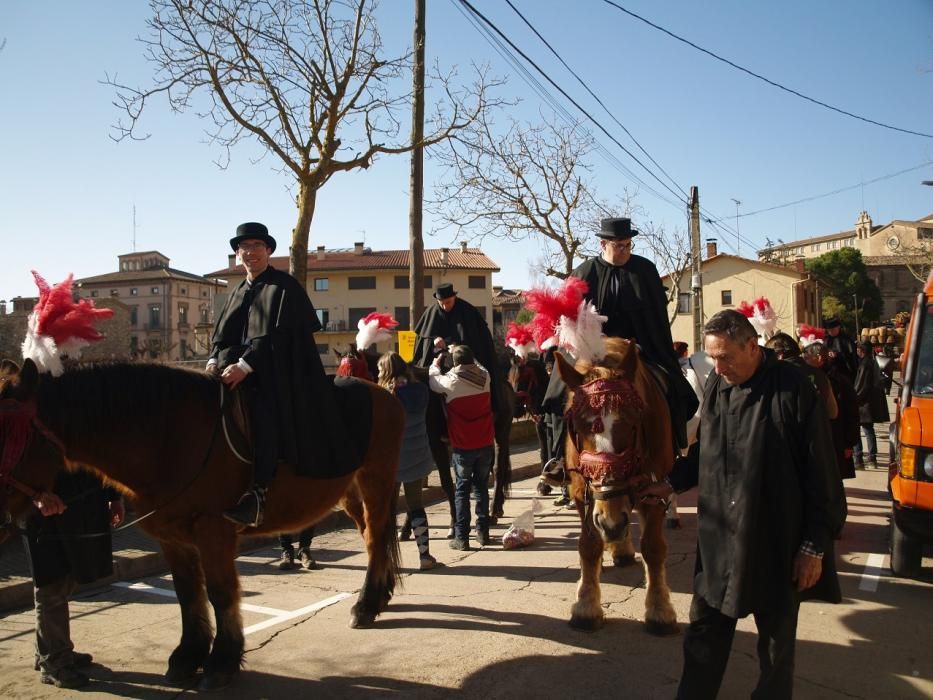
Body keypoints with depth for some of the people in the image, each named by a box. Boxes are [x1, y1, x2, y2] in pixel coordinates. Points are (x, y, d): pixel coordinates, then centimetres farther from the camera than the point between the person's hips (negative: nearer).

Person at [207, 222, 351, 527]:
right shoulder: (238, 293, 22)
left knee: (263, 412, -31)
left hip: (275, 374, -8)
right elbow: (222, 333, 17)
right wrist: (214, 359, -4)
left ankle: (257, 494, -37)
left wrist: (245, 365, -21)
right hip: (236, 371, 8)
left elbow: (275, 334, -12)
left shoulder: (285, 286, -1)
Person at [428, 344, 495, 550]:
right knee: (481, 487, 15)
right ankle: (483, 533, 19)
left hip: (462, 447, -3)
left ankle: (461, 537, 7)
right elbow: (477, 365, 20)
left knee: (462, 489, 7)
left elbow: (432, 380, 5)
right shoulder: (484, 377, -4)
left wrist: (435, 363, 23)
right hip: (485, 444, 3)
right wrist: (464, 353, 28)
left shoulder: (451, 381, -14)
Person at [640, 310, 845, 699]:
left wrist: (815, 545, -11)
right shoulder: (715, 386, 1)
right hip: (718, 537, 5)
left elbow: (821, 475, -13)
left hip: (777, 542, -4)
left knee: (776, 639, 14)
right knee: (704, 633, 14)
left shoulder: (793, 390, -15)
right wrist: (673, 483, 7)